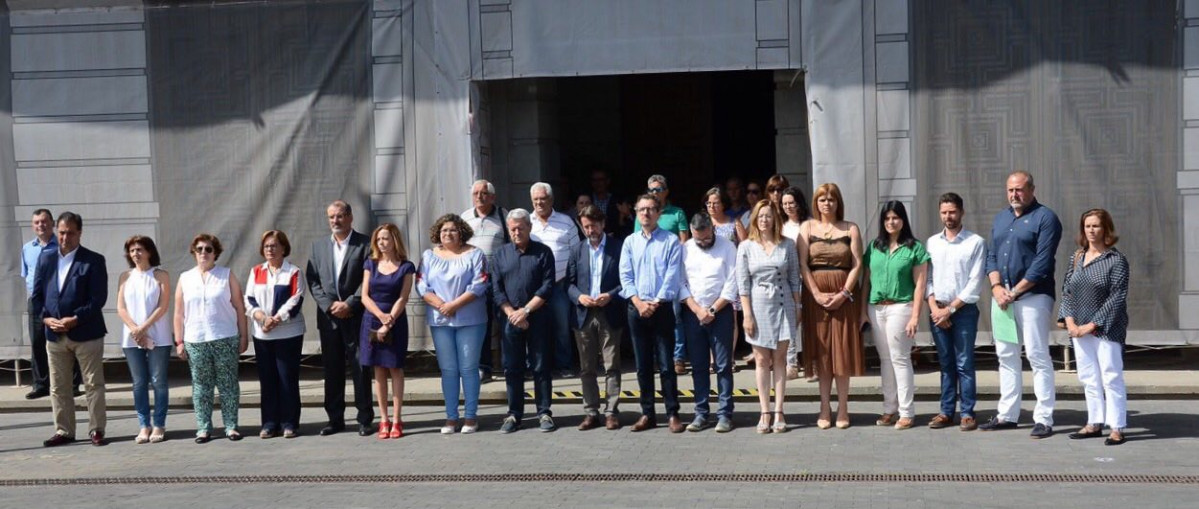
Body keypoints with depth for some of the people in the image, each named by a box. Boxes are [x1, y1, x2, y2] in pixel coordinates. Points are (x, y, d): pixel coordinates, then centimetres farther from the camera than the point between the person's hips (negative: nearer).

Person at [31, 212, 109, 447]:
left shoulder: (94, 260, -3)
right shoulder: (45, 258, 10)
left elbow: (98, 298, -9)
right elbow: (36, 294, 9)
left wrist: (75, 319, -17)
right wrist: (45, 318, -7)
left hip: (86, 333, -4)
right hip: (54, 334, 4)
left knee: (93, 384, 2)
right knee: (58, 387, 10)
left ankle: (96, 430, 10)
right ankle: (63, 431, 19)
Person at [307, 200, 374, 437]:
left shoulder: (364, 244, 0)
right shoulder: (318, 246, 13)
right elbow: (312, 281, 7)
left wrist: (349, 304, -13)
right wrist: (329, 305, -6)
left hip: (355, 317, -4)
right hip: (328, 318, 4)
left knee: (360, 368, -1)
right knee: (331, 370, 7)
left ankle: (365, 419, 6)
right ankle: (335, 419, 15)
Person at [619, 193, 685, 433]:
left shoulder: (671, 241, -1)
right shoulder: (630, 242, 9)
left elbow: (672, 276, -7)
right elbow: (625, 276, 3)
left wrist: (656, 303, -13)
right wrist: (638, 303, -9)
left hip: (662, 308, -3)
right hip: (636, 309, 3)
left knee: (665, 364, -2)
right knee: (643, 365, 8)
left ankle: (672, 414, 4)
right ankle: (647, 414, 14)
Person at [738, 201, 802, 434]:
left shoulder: (787, 245, 3)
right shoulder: (746, 247, 1)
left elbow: (794, 279, 7)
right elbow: (742, 283, -1)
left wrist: (797, 307, 3)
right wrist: (747, 314, -6)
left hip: (783, 305, 0)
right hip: (758, 306, 0)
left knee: (779, 359, 3)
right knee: (762, 360, 2)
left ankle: (778, 412, 6)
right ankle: (765, 412, 6)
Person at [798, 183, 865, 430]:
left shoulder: (851, 229, 6)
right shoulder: (807, 227, 7)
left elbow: (857, 265, 0)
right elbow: (802, 264, -1)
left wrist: (843, 293, -12)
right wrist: (817, 294, -11)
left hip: (844, 296, 0)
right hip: (816, 296, 0)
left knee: (843, 349, 0)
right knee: (821, 351, 2)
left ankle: (842, 409, 7)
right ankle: (825, 408, 7)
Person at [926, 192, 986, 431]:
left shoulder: (976, 242, -2)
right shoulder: (932, 242, 10)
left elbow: (975, 282, -7)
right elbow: (927, 278, 8)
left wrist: (950, 309, -11)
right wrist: (934, 308, -5)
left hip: (964, 310, -4)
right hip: (937, 310, 4)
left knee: (964, 364, -3)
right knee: (945, 363, 8)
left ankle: (967, 413, 2)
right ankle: (946, 411, 13)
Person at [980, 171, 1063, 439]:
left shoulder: (1045, 218, -6)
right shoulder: (1000, 218, 16)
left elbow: (1043, 263, -14)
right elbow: (991, 256, 13)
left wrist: (1014, 292, -14)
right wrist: (997, 287, -4)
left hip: (1033, 296, -7)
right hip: (1002, 297, 7)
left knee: (1037, 356, -6)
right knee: (1006, 355, 10)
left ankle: (1044, 419, -2)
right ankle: (1007, 415, 18)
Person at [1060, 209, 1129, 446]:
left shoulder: (1116, 260, -7)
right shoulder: (1076, 258, 10)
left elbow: (1117, 298, -12)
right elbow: (1066, 291, 10)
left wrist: (1092, 325, -15)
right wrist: (1069, 321, -4)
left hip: (1106, 329, -6)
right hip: (1080, 329, 6)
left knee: (1111, 377, -3)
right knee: (1089, 378, 12)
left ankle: (1117, 428, 2)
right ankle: (1094, 424, 21)